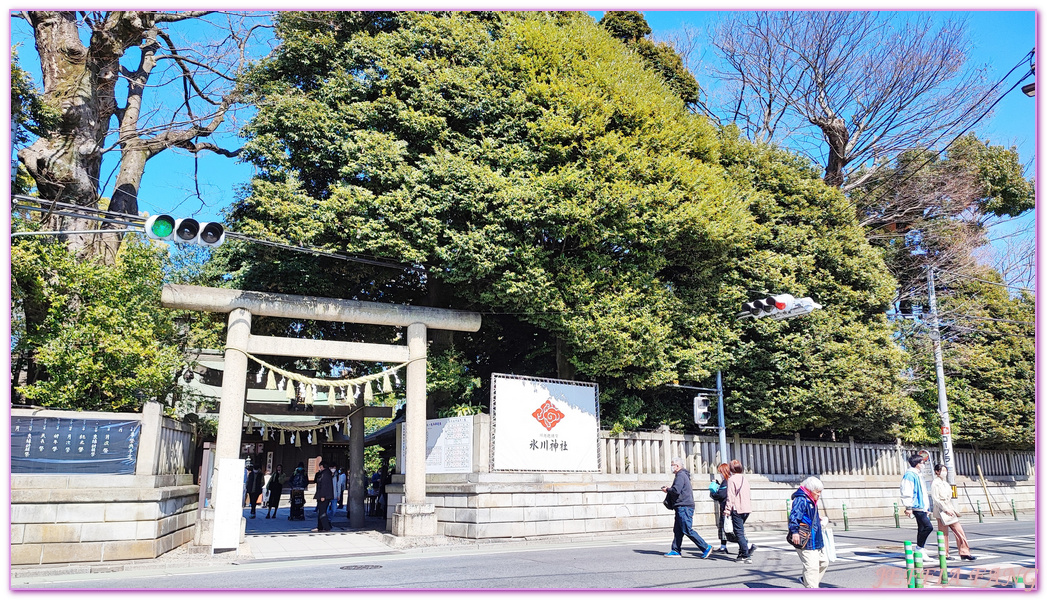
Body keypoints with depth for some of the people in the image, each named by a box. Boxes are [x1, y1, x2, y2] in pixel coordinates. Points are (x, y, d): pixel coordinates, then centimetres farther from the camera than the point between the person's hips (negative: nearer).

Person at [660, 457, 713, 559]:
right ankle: (675, 551, 13)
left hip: (683, 507, -11)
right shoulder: (684, 475, 21)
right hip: (682, 507, 11)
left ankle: (706, 548, -9)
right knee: (677, 530, 11)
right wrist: (669, 489, 15)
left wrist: (667, 490, -5)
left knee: (687, 530, -11)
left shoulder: (680, 475, -12)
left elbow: (676, 490, -23)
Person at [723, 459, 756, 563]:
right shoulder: (745, 479, 13)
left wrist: (727, 509, -12)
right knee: (740, 530, 19)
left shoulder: (731, 479, -9)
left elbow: (730, 496, -13)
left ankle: (746, 555, -7)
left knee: (739, 532, -2)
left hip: (737, 509, -7)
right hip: (747, 508, 7)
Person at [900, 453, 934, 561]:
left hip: (922, 507, 10)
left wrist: (927, 506, 28)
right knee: (928, 527, -17)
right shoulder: (910, 475, -11)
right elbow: (907, 492, -17)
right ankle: (920, 548, -6)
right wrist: (908, 507, -20)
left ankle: (920, 552, 15)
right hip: (917, 507, -10)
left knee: (922, 529, 11)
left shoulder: (918, 475, 20)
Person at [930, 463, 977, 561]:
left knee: (959, 531, 2)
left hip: (949, 509, 8)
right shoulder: (935, 483, -9)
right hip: (941, 510, -8)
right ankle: (944, 554, 7)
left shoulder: (945, 483, 16)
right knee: (944, 534, -1)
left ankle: (964, 552, 6)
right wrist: (945, 509, -17)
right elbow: (935, 498, -15)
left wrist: (952, 509, 13)